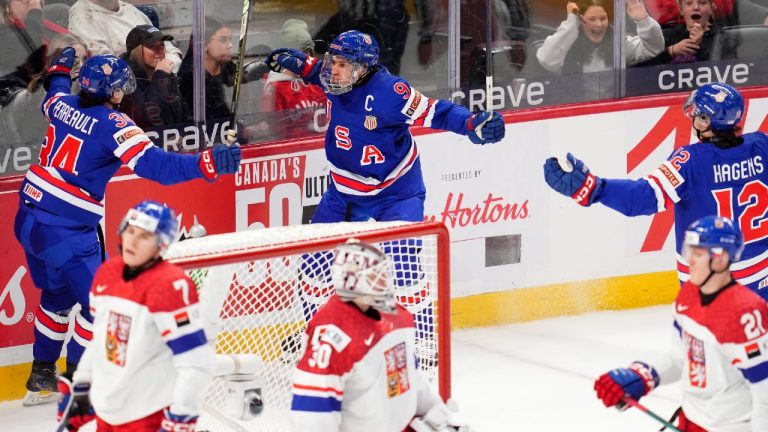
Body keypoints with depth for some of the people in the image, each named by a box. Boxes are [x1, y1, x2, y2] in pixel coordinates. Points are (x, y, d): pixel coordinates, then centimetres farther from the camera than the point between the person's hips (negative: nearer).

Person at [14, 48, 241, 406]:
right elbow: (155, 165, -28)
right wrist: (206, 164, -33)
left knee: (57, 295, 24)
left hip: (29, 216, 9)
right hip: (68, 229, -9)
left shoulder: (63, 103, 5)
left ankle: (41, 376, 31)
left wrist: (60, 71, 52)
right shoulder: (112, 124, -17)